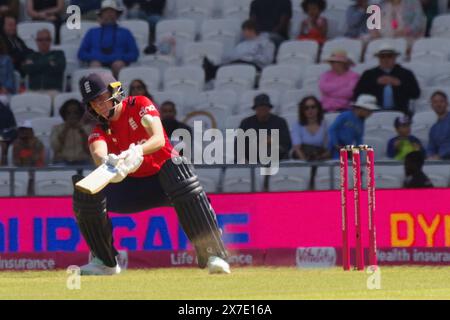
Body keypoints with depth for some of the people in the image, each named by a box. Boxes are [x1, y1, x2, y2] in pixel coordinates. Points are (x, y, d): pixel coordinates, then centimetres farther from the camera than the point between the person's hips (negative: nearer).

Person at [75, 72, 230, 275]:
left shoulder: (139, 106, -10)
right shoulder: (100, 130, -3)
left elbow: (159, 139, -28)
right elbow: (98, 153, -28)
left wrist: (137, 152, -50)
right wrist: (107, 162, -54)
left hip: (163, 179, -4)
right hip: (133, 187, 4)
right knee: (87, 197, -18)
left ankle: (212, 253, -40)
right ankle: (105, 262, 3)